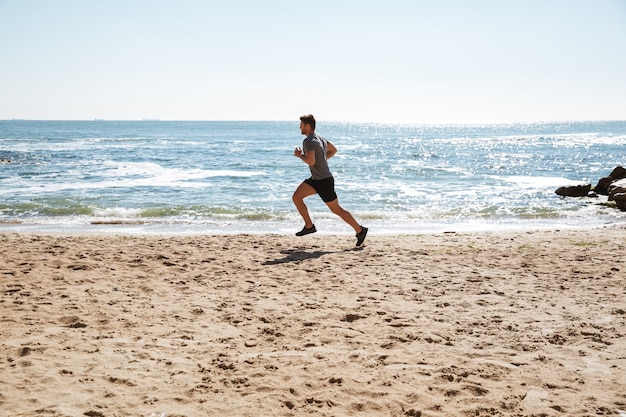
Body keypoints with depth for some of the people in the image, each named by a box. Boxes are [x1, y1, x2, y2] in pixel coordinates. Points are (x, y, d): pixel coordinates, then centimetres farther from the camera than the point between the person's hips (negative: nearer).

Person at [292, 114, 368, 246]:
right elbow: (333, 150, 22)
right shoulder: (319, 138, 10)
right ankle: (309, 226, 8)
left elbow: (311, 161, -30)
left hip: (324, 181, -10)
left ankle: (360, 230, 11)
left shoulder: (308, 141, -19)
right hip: (316, 179, 10)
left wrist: (300, 155, -12)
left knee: (336, 209, 0)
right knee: (296, 197, 4)